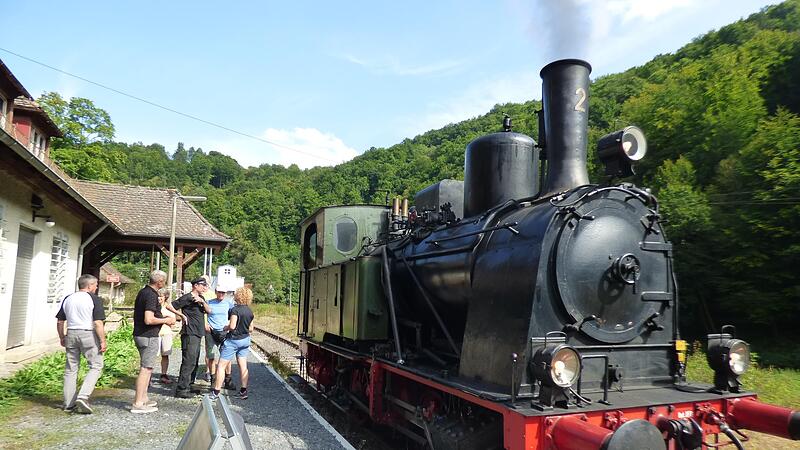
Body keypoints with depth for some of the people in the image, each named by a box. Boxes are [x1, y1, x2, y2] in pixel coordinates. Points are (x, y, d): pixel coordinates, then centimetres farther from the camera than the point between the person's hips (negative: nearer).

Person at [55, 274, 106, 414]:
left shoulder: (68, 299, 10)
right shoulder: (94, 299, -8)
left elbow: (60, 321, 13)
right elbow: (98, 323, -14)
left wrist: (62, 338, 24)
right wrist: (103, 341, -9)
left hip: (71, 334, 6)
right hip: (89, 334, -6)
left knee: (71, 369, 12)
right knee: (96, 366, 4)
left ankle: (69, 404, 17)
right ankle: (83, 396, -11)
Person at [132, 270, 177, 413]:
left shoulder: (143, 292, 11)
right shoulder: (151, 295, -20)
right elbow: (149, 320, -27)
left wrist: (163, 318, 17)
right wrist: (165, 320, -12)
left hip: (140, 334, 10)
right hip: (148, 336, -10)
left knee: (146, 368, 18)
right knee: (146, 369, -4)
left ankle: (143, 399, 26)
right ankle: (138, 404, 0)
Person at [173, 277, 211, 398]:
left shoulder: (200, 298, 16)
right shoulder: (187, 298, -9)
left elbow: (209, 311, 5)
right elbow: (171, 306, -14)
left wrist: (202, 301, -11)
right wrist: (182, 315, -11)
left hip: (198, 334, 9)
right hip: (190, 334, -9)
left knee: (194, 362, 15)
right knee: (189, 362, -10)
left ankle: (188, 386, 25)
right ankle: (181, 390, -6)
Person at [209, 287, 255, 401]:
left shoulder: (235, 309, -17)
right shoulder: (250, 311, 4)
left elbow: (232, 326, -23)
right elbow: (251, 329, 8)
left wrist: (225, 328, -4)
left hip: (233, 340, -7)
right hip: (245, 340, 7)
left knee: (221, 366, 2)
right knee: (243, 366, 10)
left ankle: (216, 392, 4)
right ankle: (243, 391, 13)